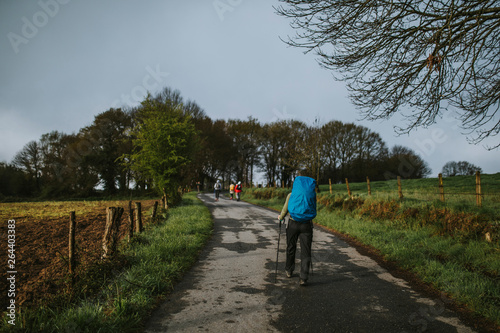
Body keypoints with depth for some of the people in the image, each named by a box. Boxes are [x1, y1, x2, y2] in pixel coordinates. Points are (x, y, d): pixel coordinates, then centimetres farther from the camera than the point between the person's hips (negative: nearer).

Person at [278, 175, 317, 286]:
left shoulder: (291, 195, -1)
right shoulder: (312, 194, 5)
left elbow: (285, 211, 0)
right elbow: (313, 210, 15)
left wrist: (280, 217, 20)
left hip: (293, 224, 0)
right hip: (307, 225, 1)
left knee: (291, 248, 18)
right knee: (305, 252, 3)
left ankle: (289, 271, 35)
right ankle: (303, 278, -4)